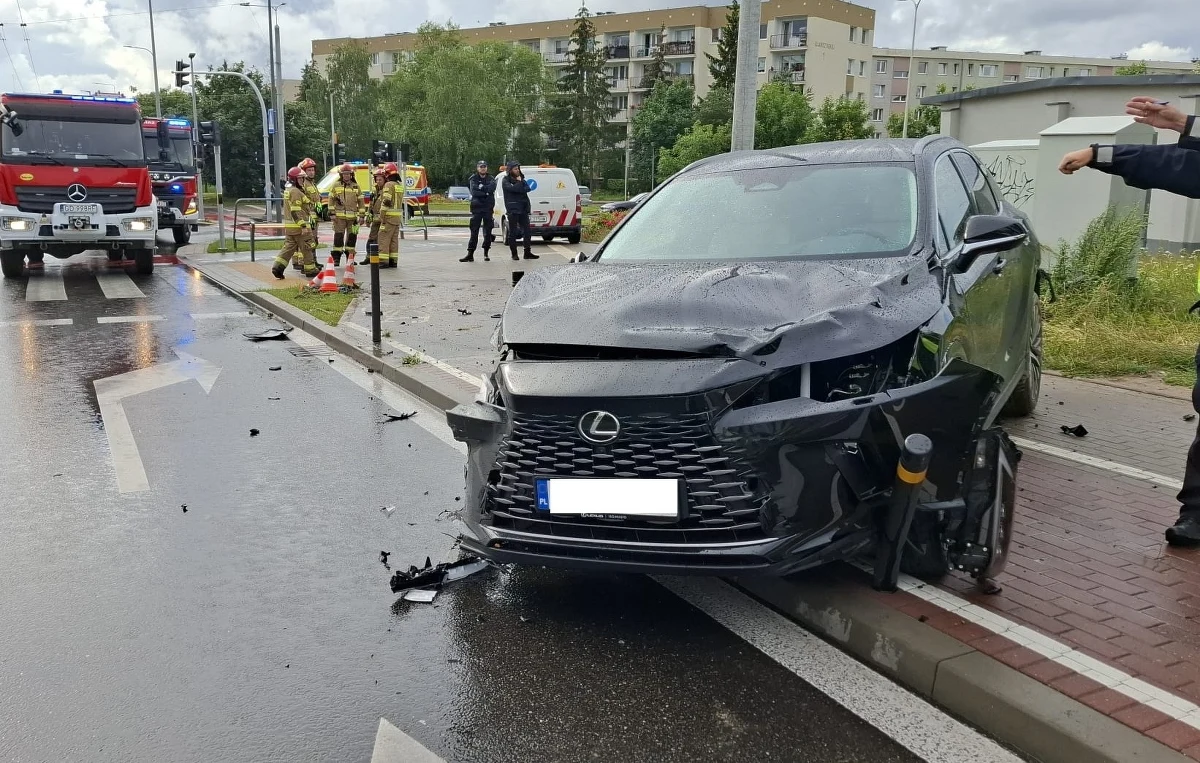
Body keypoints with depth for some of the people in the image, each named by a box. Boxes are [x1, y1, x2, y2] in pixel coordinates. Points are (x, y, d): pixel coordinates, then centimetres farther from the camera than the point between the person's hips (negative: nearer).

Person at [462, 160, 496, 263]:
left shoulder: (491, 179, 11)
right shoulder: (473, 179, 6)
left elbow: (491, 188, -10)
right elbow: (474, 192, -10)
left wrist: (481, 187, -9)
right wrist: (486, 193, -11)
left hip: (488, 208, 2)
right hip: (476, 208, -2)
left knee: (488, 232, 5)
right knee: (474, 232, -5)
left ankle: (486, 253, 15)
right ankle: (470, 254, -7)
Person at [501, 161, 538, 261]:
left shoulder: (521, 179, 18)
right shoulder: (506, 180, 0)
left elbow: (527, 188, 3)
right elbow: (513, 188, -18)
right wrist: (519, 182, -5)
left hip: (523, 209, 5)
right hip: (512, 209, -5)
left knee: (527, 231, 1)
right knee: (513, 232, -1)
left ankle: (527, 252, 6)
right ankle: (514, 254, 3)